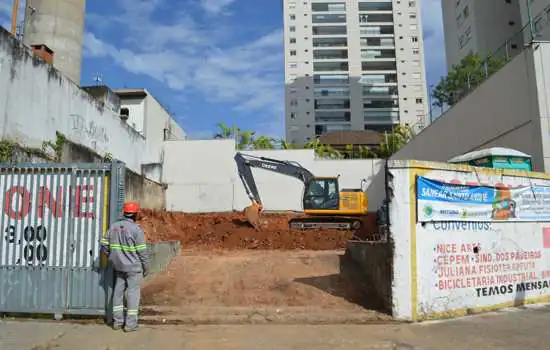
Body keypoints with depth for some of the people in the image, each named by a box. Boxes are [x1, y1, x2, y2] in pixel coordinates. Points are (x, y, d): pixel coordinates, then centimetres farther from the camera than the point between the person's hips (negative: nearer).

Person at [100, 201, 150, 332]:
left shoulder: (114, 226, 3)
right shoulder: (136, 229, -15)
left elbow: (104, 244, 7)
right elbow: (142, 251, -14)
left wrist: (112, 257, 20)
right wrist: (146, 267, -2)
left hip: (119, 266, 6)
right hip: (133, 267, -6)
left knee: (118, 292, 15)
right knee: (133, 293, 3)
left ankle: (117, 321, 23)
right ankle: (130, 324, 6)